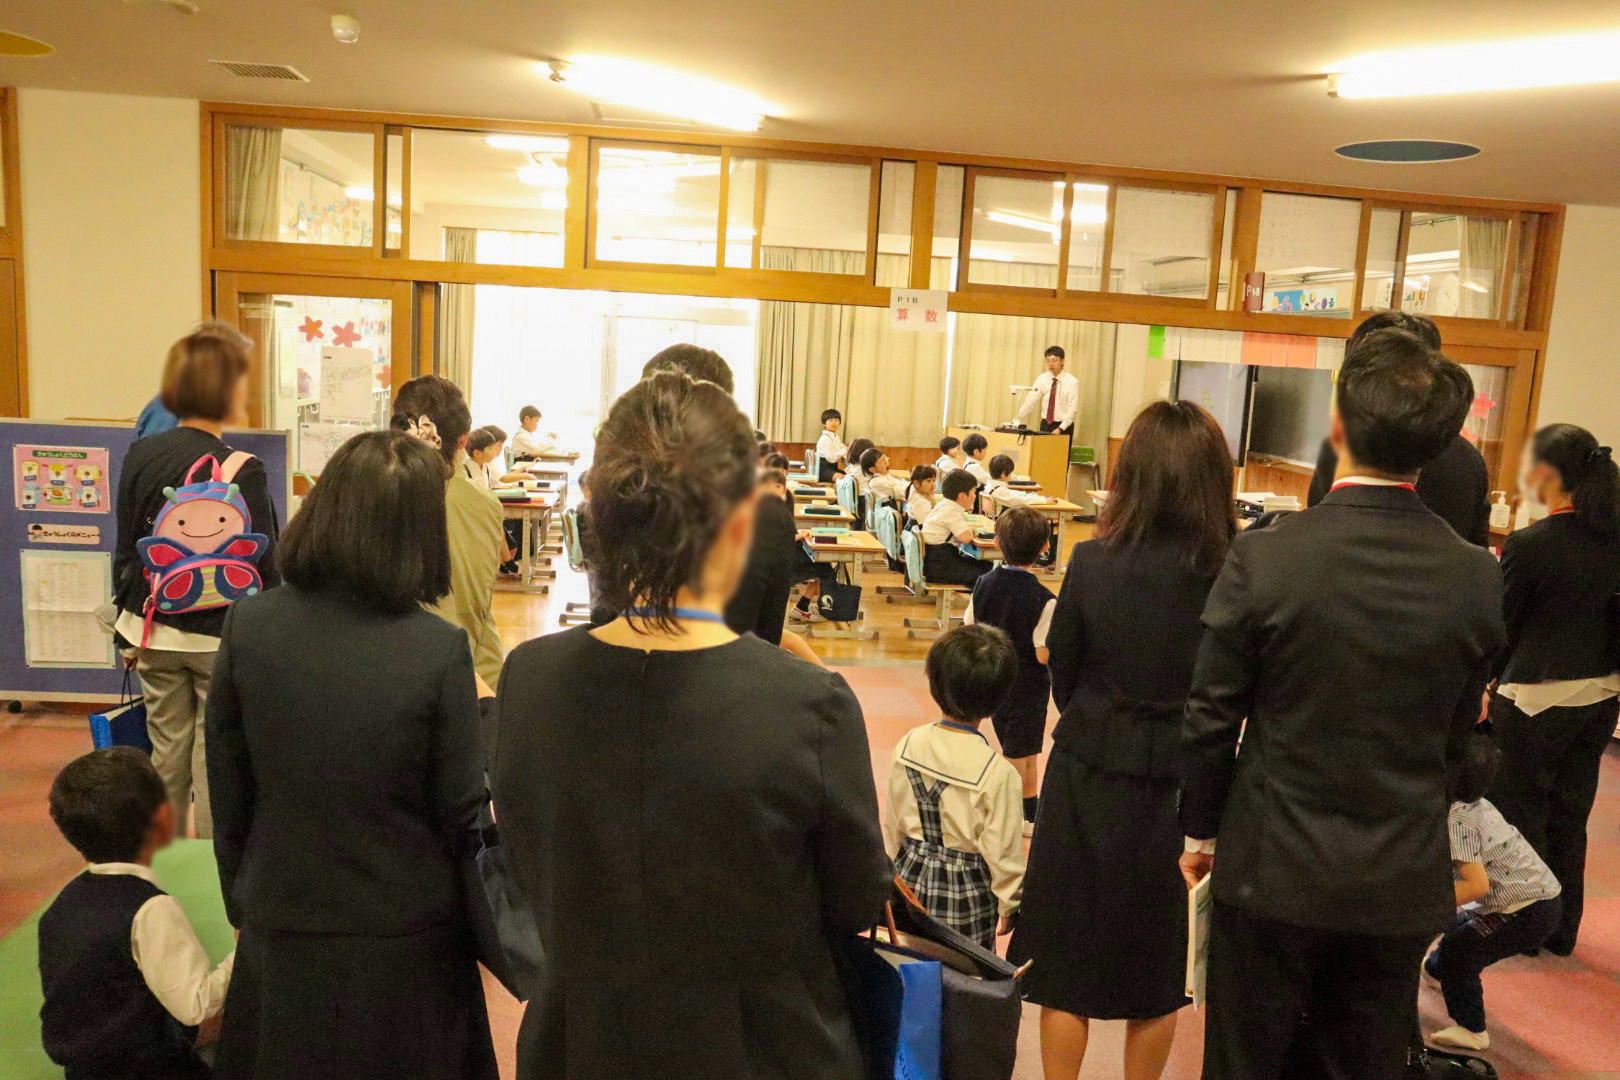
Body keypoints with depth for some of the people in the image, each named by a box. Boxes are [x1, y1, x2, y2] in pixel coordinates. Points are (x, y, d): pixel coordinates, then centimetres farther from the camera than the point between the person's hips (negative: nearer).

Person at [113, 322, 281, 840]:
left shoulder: (140, 455, -3)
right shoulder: (243, 471, -18)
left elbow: (125, 552, 5)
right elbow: (262, 567, -15)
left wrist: (129, 622, 17)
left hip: (155, 631, 5)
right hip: (223, 635, -5)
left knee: (166, 753, 17)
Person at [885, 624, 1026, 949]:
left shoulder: (908, 745, -9)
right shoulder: (996, 772, -22)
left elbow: (892, 823, 4)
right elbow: (1003, 849, -13)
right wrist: (1009, 904, 4)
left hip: (910, 876, 4)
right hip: (966, 891, -4)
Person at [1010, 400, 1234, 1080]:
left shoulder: (1093, 561, -15)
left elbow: (1062, 673, -3)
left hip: (1088, 776, -1)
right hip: (1179, 787, 1)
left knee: (1067, 955, 16)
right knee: (1158, 962, 21)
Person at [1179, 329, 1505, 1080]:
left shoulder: (1264, 557, -18)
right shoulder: (1478, 577, -9)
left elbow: (1212, 719, -11)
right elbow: (1454, 735, 3)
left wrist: (1201, 829, 4)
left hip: (1275, 873, -3)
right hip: (1404, 881, 3)